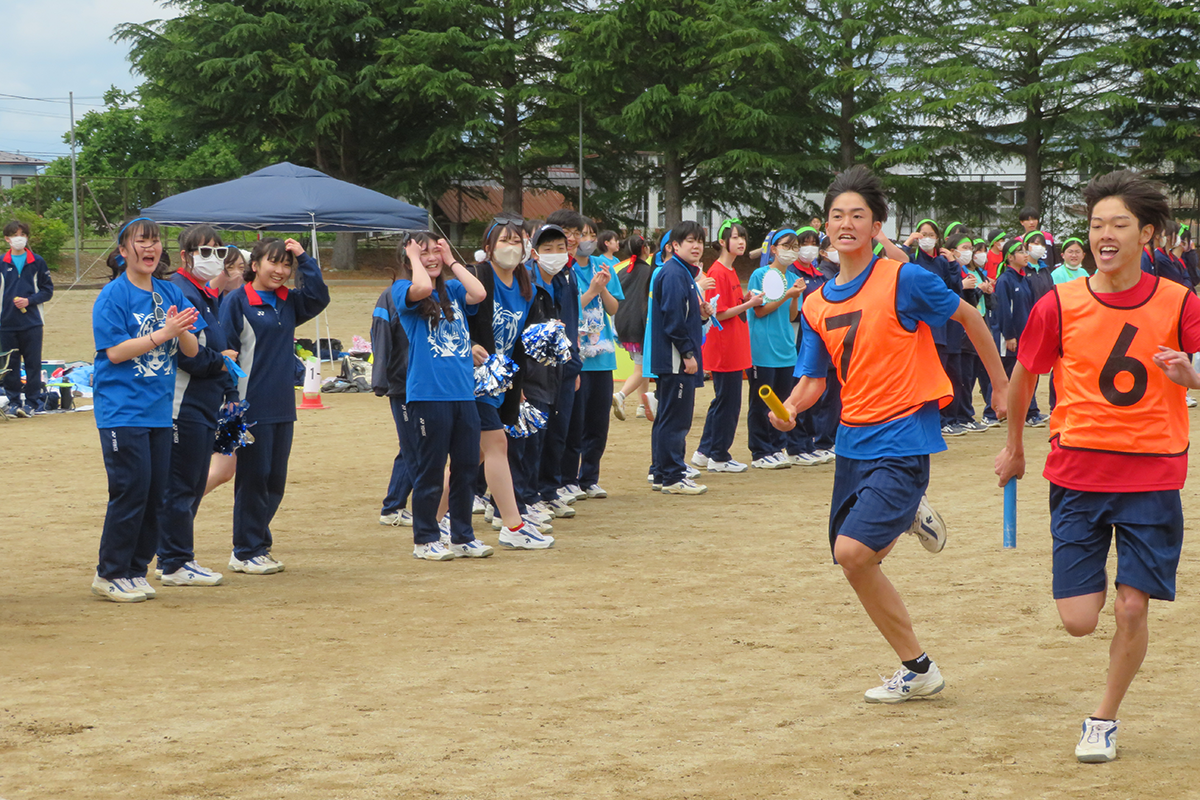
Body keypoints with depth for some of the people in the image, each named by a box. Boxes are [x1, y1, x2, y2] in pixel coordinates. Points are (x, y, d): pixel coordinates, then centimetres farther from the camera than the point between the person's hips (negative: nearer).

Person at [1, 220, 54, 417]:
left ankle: (33, 402, 8)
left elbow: (47, 290, 6)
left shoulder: (37, 262, 5)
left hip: (32, 323, -1)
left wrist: (29, 301, -9)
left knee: (33, 364, 0)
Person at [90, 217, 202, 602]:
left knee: (156, 494, 7)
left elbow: (191, 350, 8)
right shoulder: (113, 295, -6)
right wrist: (164, 333, -18)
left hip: (160, 410, 6)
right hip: (122, 410, -6)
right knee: (131, 490, -8)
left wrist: (182, 331, -14)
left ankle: (136, 570, 17)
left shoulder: (171, 293, 10)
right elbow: (115, 351, -14)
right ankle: (110, 574, 3)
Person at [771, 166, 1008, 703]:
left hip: (902, 440, -7)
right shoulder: (817, 305, 7)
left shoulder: (905, 280, -10)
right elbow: (813, 379, 10)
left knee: (852, 550, -20)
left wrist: (1001, 385, 11)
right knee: (854, 558, 7)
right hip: (852, 440, 7)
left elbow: (967, 317, 3)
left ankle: (918, 668, -3)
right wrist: (790, 407, -12)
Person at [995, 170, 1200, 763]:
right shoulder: (1059, 306, -4)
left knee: (1132, 610, -4)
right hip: (1078, 475, 0)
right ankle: (1099, 580, 33)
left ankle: (1105, 719, 19)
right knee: (1079, 620, -4)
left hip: (1151, 476, 0)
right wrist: (1013, 446, 22)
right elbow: (1023, 376, 11)